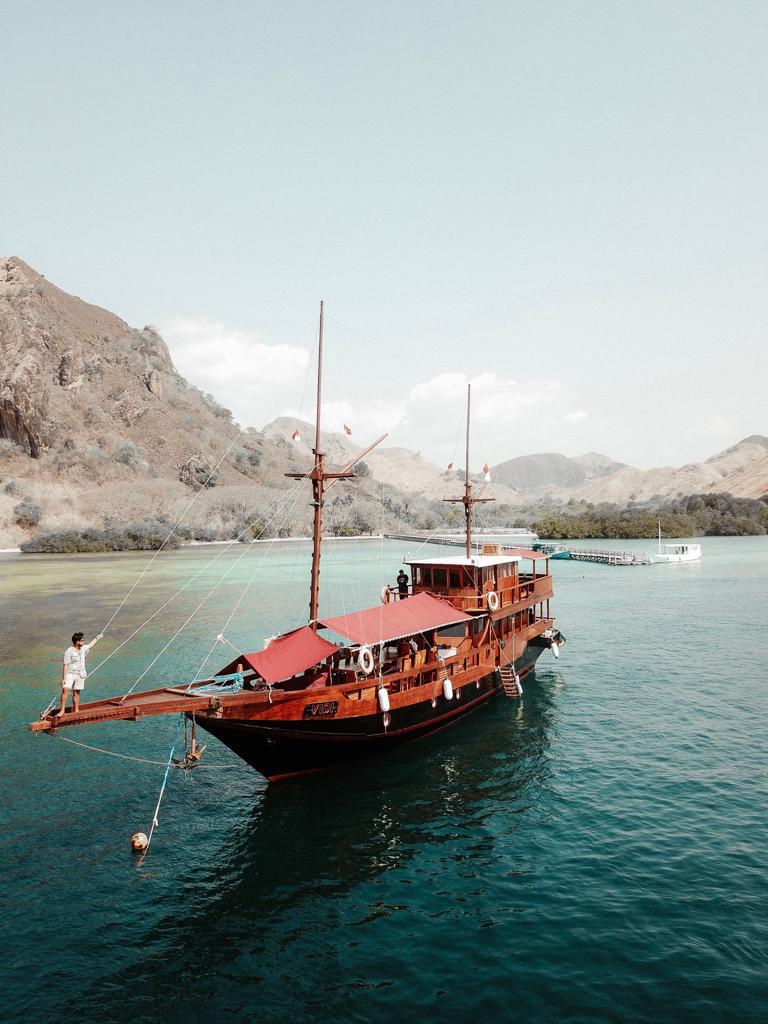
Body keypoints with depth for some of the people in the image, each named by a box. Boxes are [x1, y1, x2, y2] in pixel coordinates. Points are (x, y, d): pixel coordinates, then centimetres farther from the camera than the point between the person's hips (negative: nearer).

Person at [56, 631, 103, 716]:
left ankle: (76, 711, 14)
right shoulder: (69, 651, -12)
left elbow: (90, 645, 32)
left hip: (80, 674, 5)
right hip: (70, 674, -5)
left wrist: (97, 638, 45)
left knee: (76, 693, 8)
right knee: (65, 690, -17)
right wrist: (64, 678, -17)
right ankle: (62, 710, -12)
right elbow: (65, 665, -14)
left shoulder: (83, 649, 8)